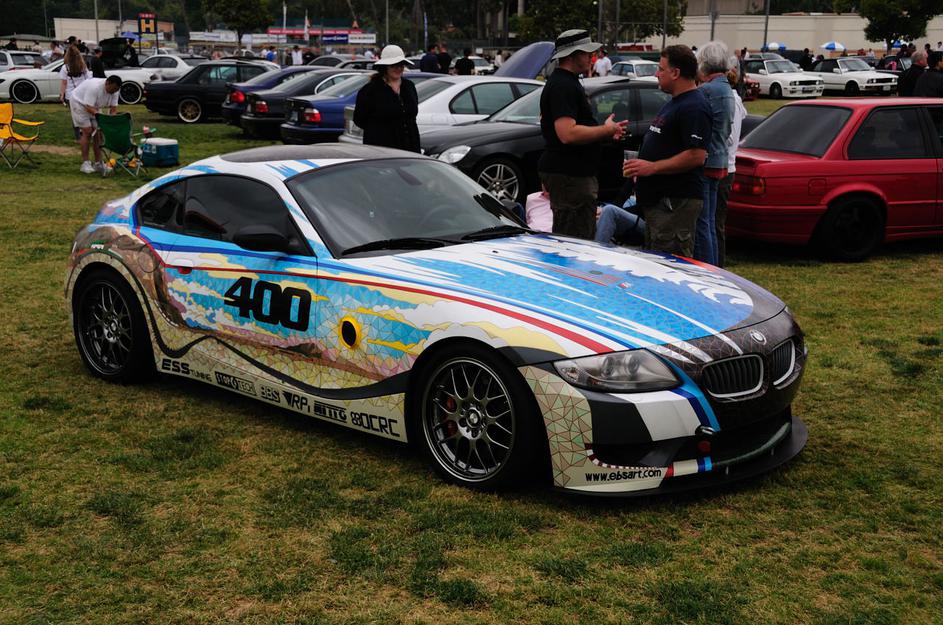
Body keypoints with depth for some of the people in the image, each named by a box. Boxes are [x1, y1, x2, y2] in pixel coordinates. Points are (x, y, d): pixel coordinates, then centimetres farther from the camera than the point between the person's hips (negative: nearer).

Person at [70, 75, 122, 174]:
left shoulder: (114, 90, -15)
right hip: (79, 102, -7)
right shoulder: (95, 87, -37)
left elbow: (113, 108, -13)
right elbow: (88, 108, -38)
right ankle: (85, 164, -14)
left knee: (98, 132, -1)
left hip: (94, 106, 7)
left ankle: (98, 163, 4)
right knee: (87, 131, -16)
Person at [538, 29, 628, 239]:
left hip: (575, 173, 11)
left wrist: (606, 132, 15)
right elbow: (568, 133, -28)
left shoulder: (568, 82, 19)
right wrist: (606, 130, -16)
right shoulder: (563, 86, -17)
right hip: (568, 175, -11)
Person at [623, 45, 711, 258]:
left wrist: (652, 167, -21)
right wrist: (640, 168, 15)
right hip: (658, 200, 11)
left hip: (677, 202, -11)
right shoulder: (674, 102, 18)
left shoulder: (694, 107, -16)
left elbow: (696, 156, -24)